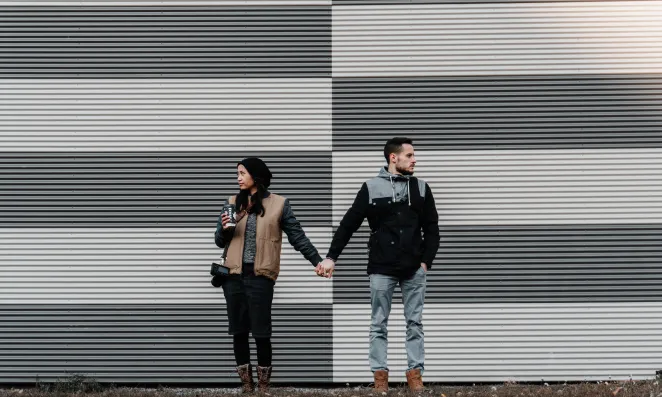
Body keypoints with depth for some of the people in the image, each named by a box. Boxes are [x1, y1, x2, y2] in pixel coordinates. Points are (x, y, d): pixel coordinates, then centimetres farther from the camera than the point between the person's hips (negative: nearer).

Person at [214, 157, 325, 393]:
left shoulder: (278, 204, 0)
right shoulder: (232, 203, 10)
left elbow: (297, 237, 1)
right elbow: (220, 242, 14)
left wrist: (317, 261, -8)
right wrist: (224, 228, -8)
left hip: (260, 277, -4)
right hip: (234, 276, 4)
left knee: (261, 332, -1)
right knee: (238, 331, 7)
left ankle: (263, 385, 11)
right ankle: (246, 383, 17)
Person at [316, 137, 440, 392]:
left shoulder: (421, 188, 6)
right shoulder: (371, 188, -2)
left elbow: (431, 228, 8)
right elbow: (348, 225, 0)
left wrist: (426, 261, -1)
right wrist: (331, 257, -4)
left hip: (414, 269, 2)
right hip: (382, 269, -2)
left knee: (415, 322, 4)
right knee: (379, 324, 3)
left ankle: (415, 373, 10)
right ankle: (380, 374, 10)